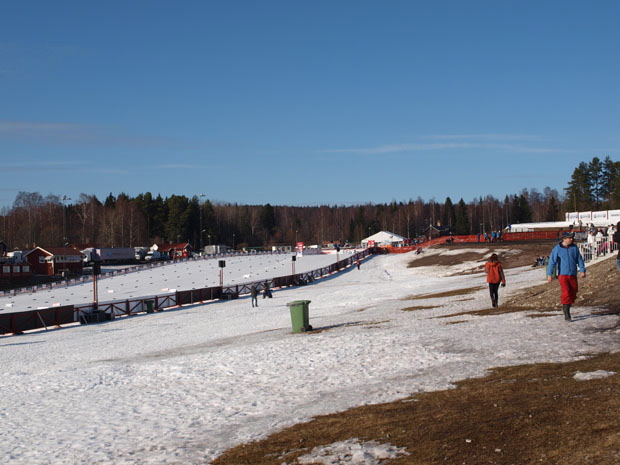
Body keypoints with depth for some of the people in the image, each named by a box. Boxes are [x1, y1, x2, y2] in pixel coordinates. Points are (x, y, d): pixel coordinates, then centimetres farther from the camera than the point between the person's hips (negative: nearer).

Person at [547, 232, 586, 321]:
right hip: (562, 274, -4)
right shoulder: (557, 249, -4)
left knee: (573, 294, 5)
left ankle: (566, 308, 27)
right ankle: (567, 315, -10)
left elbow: (580, 260, 9)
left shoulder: (574, 248, 5)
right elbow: (552, 261, -5)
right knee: (566, 293, -14)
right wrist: (549, 274, -10)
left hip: (573, 275, 4)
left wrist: (582, 271, -1)